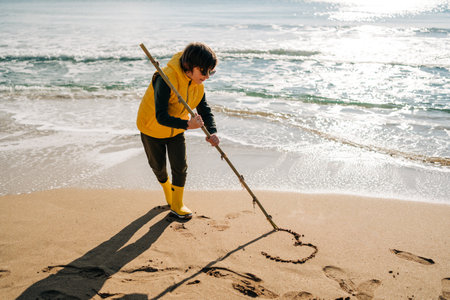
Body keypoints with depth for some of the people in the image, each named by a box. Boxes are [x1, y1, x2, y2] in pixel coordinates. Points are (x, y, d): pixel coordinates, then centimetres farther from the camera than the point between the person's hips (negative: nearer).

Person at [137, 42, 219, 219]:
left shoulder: (198, 84, -15)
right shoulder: (167, 78, -38)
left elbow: (205, 109, -7)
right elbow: (161, 116, -42)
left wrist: (212, 131, -26)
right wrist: (187, 125, -56)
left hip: (176, 130, 5)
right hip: (152, 128, -4)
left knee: (180, 167, 2)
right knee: (158, 166, 14)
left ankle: (177, 205, 21)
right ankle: (167, 188, 47)